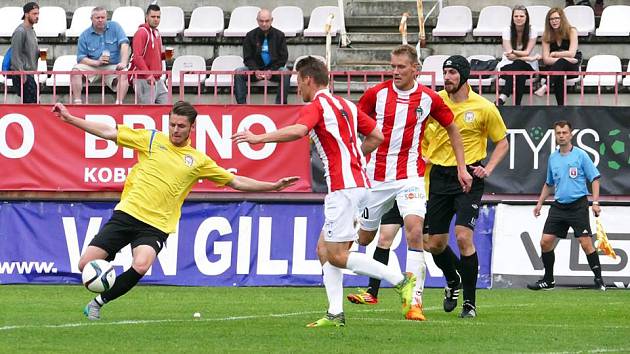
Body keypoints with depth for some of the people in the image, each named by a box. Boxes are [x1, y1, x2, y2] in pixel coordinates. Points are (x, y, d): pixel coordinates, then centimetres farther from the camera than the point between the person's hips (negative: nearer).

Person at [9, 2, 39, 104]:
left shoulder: (32, 31, 18)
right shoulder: (20, 31, -12)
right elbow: (15, 55, -17)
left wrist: (39, 53, 10)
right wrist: (22, 73, -21)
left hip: (30, 74, 10)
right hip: (22, 75, -10)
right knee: (32, 103, -15)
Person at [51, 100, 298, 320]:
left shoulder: (198, 161, 11)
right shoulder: (151, 139, 8)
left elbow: (236, 182, 16)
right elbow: (109, 132, 9)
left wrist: (273, 186, 8)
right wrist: (70, 118, 4)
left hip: (156, 226, 0)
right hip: (127, 214, 1)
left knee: (140, 266, -30)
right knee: (86, 264, -11)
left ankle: (99, 302, -7)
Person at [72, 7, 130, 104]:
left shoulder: (114, 27, 1)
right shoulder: (85, 36, 2)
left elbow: (124, 45, -11)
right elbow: (81, 58, -1)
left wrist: (123, 63, -27)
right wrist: (97, 62, -19)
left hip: (112, 66, -1)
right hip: (93, 66, 1)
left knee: (123, 74, -33)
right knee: (76, 70, -25)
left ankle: (119, 103, -39)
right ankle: (77, 101, -26)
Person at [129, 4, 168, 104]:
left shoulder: (156, 33, 17)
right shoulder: (142, 33, -10)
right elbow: (137, 57, -20)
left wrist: (164, 55, 7)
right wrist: (148, 75, -25)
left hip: (158, 80, 9)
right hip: (145, 81, -9)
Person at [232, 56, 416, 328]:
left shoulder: (317, 105, -7)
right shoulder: (346, 105, 19)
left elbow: (297, 131, -27)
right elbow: (377, 136, 21)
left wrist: (259, 138, -20)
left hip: (343, 186, -10)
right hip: (358, 182, 10)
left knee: (337, 256, -8)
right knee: (324, 249, 11)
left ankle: (401, 280, -13)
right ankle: (335, 313, 4)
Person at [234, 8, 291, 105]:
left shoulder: (279, 35, 2)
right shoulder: (250, 36, 3)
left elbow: (283, 57, 1)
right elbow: (247, 58, 3)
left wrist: (272, 70, -15)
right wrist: (255, 71, -17)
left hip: (274, 69, -1)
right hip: (256, 69, 1)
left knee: (286, 73, -33)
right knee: (238, 72, -26)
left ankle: (280, 104, -33)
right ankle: (241, 103, -31)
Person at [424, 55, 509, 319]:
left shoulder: (484, 108, -6)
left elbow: (502, 142, 6)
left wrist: (488, 168, -9)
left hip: (469, 177, -4)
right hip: (439, 176, 4)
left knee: (463, 237, -18)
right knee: (435, 244, 6)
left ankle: (469, 302, -5)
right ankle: (453, 282, 38)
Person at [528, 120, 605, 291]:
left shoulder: (580, 155, -4)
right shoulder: (552, 158, 12)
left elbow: (594, 179, -4)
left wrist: (595, 202, -13)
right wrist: (539, 203, 21)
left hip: (578, 205, -5)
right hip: (558, 205, 5)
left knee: (585, 243, -11)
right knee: (546, 241, -1)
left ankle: (599, 279, -1)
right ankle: (548, 280, 12)